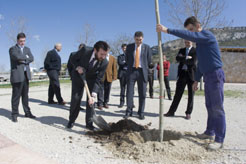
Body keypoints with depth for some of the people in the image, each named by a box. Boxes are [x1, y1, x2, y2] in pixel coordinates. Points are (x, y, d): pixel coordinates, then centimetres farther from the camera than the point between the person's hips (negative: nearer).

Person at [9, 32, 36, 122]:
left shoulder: (27, 49, 17)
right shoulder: (12, 49, 1)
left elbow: (31, 58, 1)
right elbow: (17, 57, -18)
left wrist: (23, 60, -12)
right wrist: (26, 57, -4)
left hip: (26, 75, 5)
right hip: (17, 75, -5)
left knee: (25, 95, 11)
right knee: (16, 96, 0)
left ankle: (27, 112, 19)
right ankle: (14, 114, 10)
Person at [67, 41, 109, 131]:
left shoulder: (105, 62, -28)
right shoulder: (85, 50, -30)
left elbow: (98, 80, -24)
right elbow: (73, 59, -10)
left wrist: (93, 95, -33)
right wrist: (77, 67, -31)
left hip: (91, 78, 1)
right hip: (78, 75, 0)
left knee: (91, 100, -8)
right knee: (76, 97, -4)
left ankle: (89, 123, 6)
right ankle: (71, 120, 15)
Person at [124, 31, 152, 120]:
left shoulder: (147, 47, 7)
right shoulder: (129, 47, 9)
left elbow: (149, 60, 10)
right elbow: (126, 59, 15)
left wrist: (144, 68, 10)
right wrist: (130, 66, 12)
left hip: (142, 71, 0)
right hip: (131, 71, 1)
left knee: (142, 93, 1)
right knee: (129, 92, -2)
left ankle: (141, 113, 11)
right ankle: (129, 111, 7)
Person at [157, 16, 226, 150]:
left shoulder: (207, 35, -10)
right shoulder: (199, 41, 18)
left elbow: (188, 36, -29)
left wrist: (167, 30, -29)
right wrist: (196, 80, 19)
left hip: (215, 75, -9)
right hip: (208, 76, 9)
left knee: (217, 108, -6)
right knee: (210, 106, 14)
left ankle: (219, 140, 2)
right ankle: (210, 132, 26)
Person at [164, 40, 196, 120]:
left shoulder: (195, 51, 2)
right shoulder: (181, 50, 14)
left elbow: (193, 61, -13)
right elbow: (177, 58, -4)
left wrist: (183, 59, -5)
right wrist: (186, 58, -14)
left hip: (191, 74, -3)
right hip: (182, 74, 3)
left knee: (191, 94, 4)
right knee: (178, 93, 4)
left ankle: (188, 113, 15)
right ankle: (171, 111, 10)